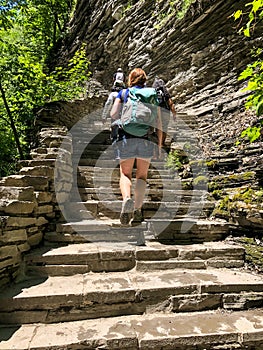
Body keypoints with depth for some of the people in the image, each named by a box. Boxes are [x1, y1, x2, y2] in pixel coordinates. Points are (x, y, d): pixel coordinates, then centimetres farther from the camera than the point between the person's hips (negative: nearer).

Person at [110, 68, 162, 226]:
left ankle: (127, 199, -20)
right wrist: (160, 143, 12)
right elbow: (158, 121, 9)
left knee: (125, 174, 7)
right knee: (142, 175, 7)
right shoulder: (152, 94, 15)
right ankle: (138, 208, -6)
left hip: (126, 138, -1)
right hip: (146, 139, 1)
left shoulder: (123, 93, 13)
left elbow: (113, 114, 1)